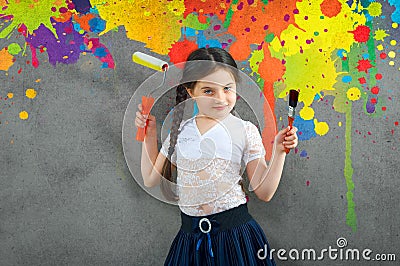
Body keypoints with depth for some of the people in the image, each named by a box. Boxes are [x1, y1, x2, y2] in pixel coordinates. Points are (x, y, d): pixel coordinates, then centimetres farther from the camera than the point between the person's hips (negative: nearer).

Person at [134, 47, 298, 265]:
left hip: (234, 231, -3)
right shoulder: (180, 130, 5)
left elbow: (264, 192, -5)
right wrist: (150, 135, 9)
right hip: (191, 235, 3)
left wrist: (279, 151, -14)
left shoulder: (245, 131, -5)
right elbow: (151, 179, 11)